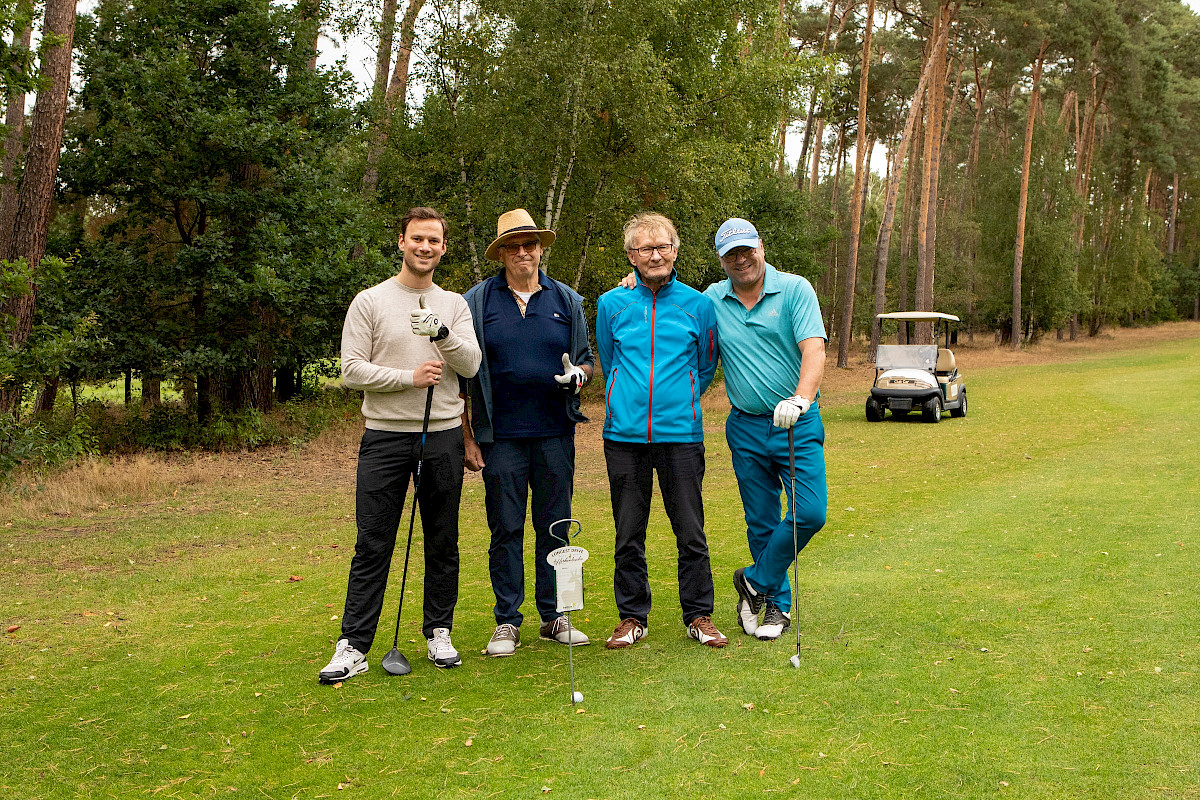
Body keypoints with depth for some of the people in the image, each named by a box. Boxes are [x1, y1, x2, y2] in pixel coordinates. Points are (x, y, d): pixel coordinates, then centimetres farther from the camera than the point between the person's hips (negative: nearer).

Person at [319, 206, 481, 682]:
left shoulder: (454, 305, 9)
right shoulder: (370, 302, 2)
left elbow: (471, 365, -4)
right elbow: (352, 370, -5)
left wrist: (442, 332, -20)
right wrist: (410, 377, -14)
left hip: (442, 435, 3)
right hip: (385, 435, -2)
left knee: (443, 543, 9)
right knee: (372, 545, -2)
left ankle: (439, 633, 22)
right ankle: (353, 645, 3)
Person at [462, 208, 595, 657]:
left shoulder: (566, 300, 10)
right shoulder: (477, 302, 3)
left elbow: (587, 358, 17)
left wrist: (579, 376, -8)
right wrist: (467, 437, -2)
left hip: (555, 434, 2)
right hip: (501, 437, -2)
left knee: (555, 526, 7)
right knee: (506, 529, 3)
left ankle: (553, 617, 19)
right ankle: (507, 623, 13)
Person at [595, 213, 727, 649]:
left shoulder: (698, 305, 5)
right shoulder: (611, 305, 7)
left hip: (681, 434, -1)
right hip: (625, 434, 1)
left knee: (691, 532, 3)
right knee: (628, 535, 7)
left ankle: (699, 616, 17)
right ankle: (632, 617, 19)